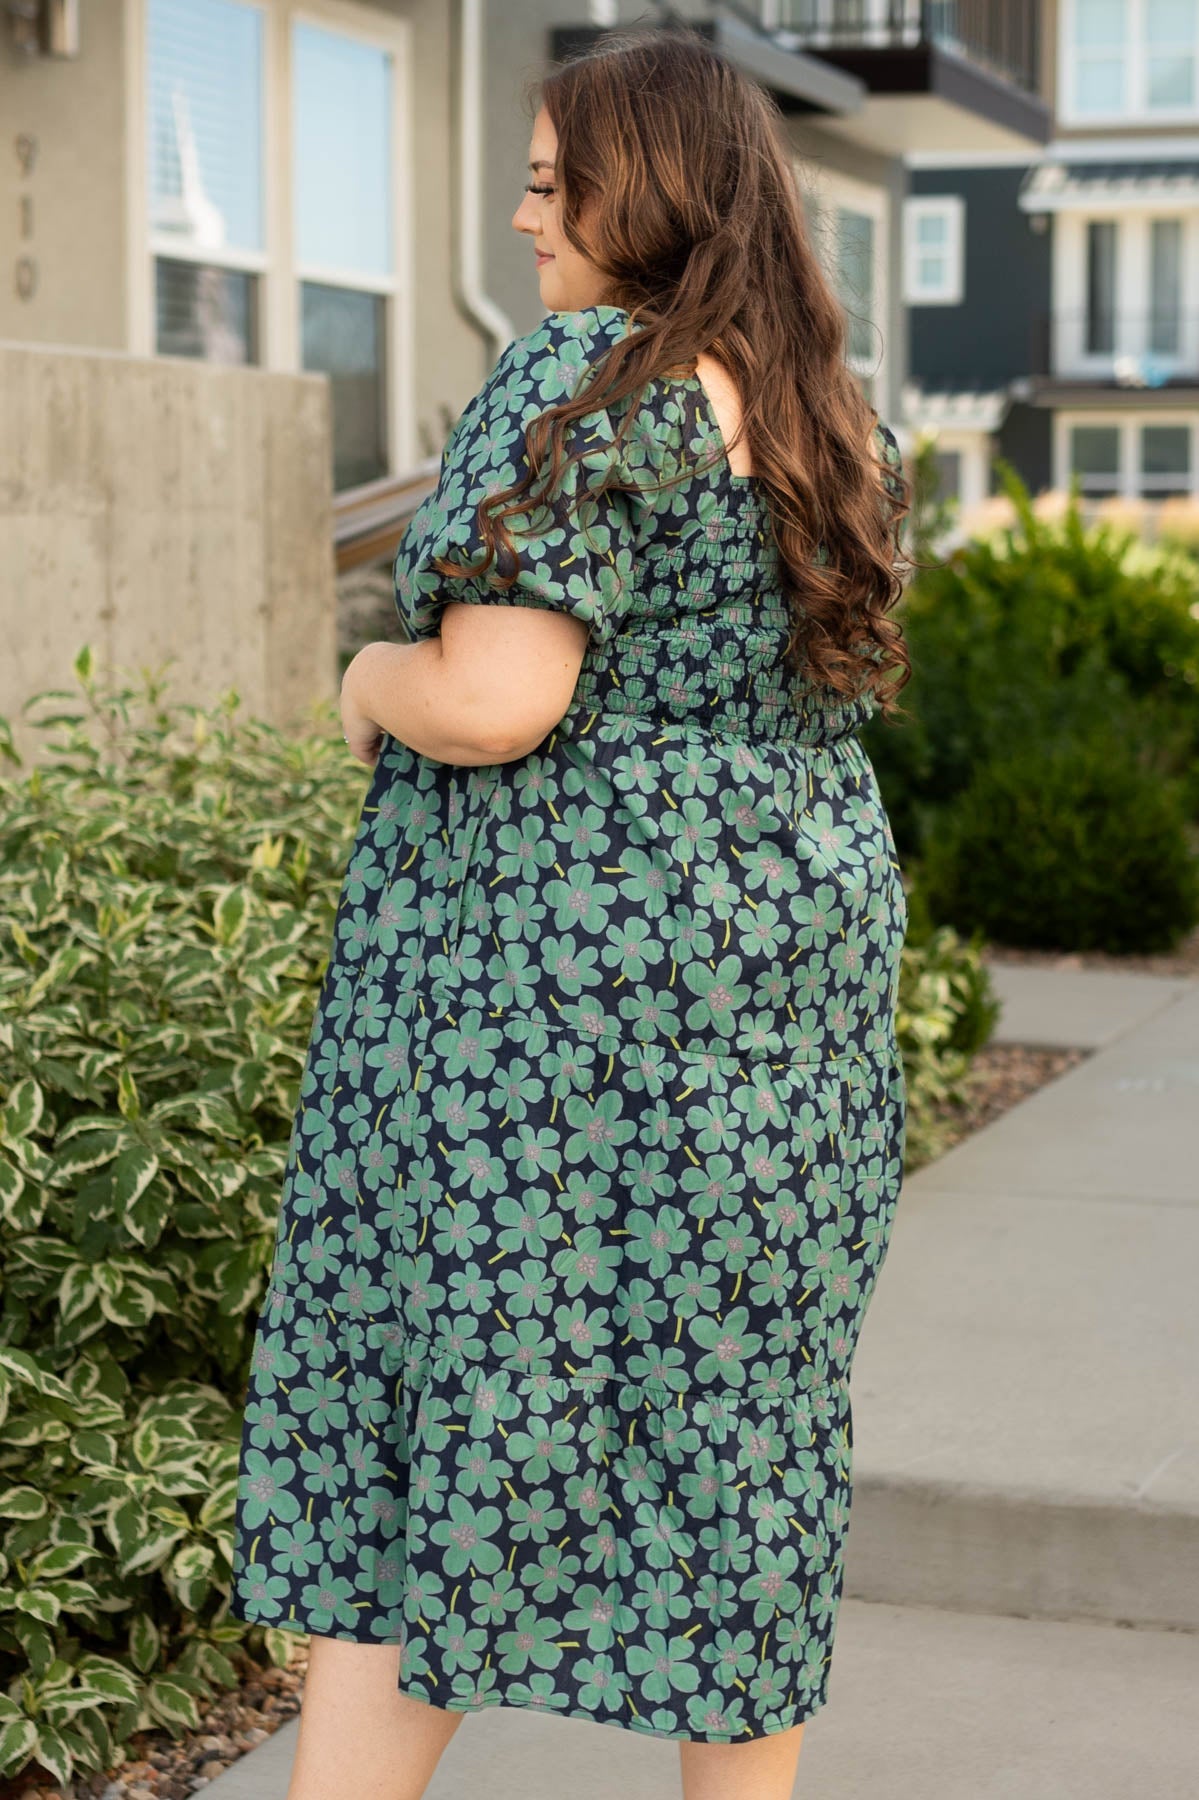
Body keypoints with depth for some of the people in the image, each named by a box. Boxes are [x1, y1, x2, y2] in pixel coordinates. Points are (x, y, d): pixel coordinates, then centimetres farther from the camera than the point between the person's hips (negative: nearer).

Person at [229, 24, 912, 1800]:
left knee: (438, 1375, 1)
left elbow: (493, 702, -22)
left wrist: (374, 679, -3)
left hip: (565, 962, -8)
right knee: (735, 1391, 13)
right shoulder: (838, 419, 10)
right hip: (808, 920, 8)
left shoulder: (586, 384, -15)